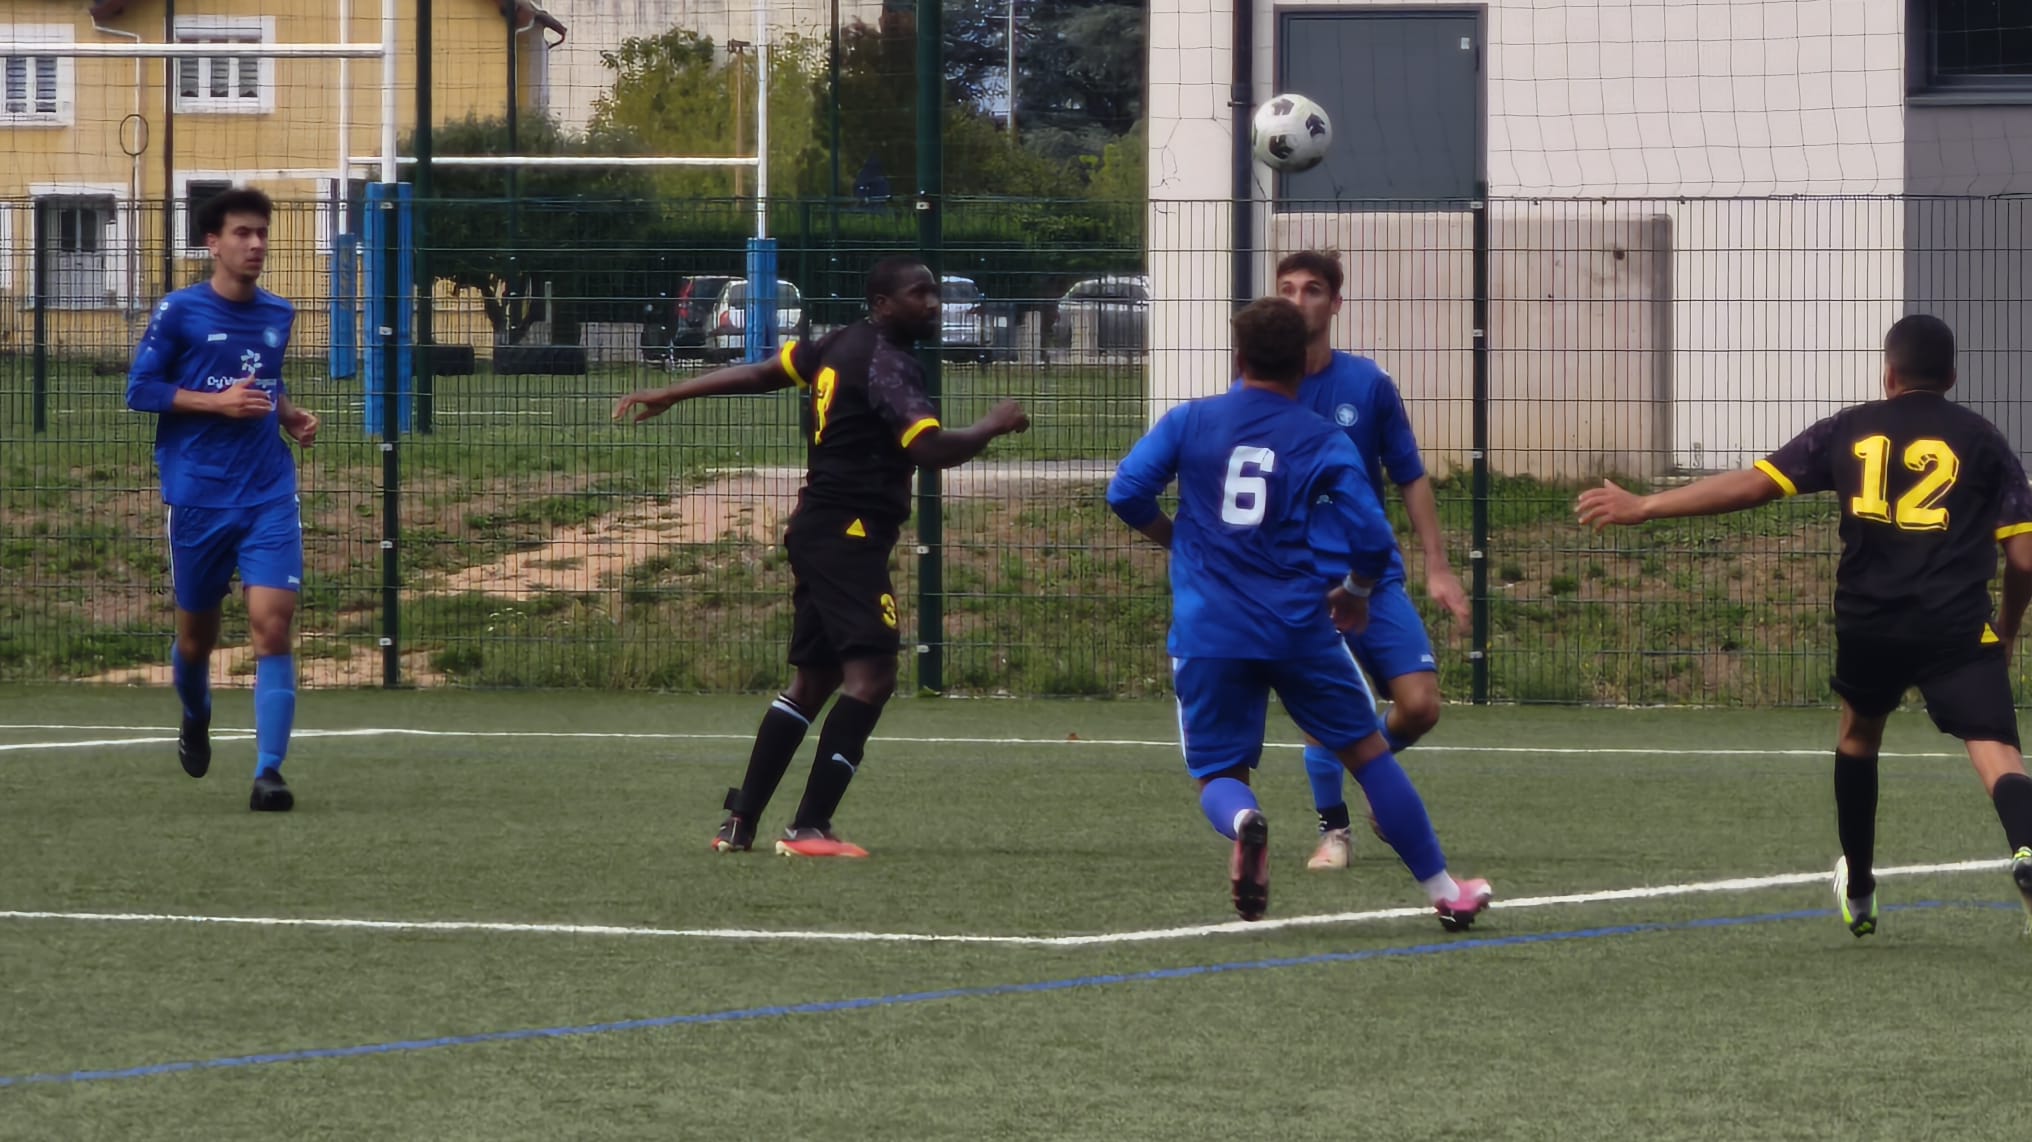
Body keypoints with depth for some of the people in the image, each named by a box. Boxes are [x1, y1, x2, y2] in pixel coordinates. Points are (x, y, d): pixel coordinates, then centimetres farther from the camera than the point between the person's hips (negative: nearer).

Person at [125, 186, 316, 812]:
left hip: (269, 495, 2)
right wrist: (218, 402, -15)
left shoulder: (278, 315, 10)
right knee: (196, 635, 11)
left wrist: (289, 414, 5)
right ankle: (195, 719, 45)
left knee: (272, 622, -15)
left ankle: (269, 771, -16)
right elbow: (140, 390, -5)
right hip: (198, 496, -2)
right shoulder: (179, 311, -5)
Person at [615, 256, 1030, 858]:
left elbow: (759, 373, 23)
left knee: (815, 678, 16)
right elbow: (930, 448, -27)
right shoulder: (887, 363, -15)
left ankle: (740, 823, 17)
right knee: (871, 674, -15)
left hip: (818, 531, 10)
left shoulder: (840, 346, 14)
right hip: (849, 534, -10)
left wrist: (669, 395, 30)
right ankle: (809, 828, -20)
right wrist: (993, 427, -11)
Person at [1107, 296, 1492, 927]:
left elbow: (1126, 492, 1)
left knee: (1218, 774, 10)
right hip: (1300, 627, 0)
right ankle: (1444, 890, 16)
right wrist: (1355, 593, 17)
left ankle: (1242, 821, -28)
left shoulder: (1189, 421, 4)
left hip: (1208, 633, 0)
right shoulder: (1325, 443, 1)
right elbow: (1371, 539, -4)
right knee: (1367, 751, 14)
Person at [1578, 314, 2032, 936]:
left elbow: (1748, 484, 5)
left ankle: (1858, 889, 41)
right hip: (1957, 628, -3)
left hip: (1868, 622, 3)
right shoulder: (1982, 441, 6)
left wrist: (1642, 506, 12)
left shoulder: (1850, 431, 10)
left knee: (1858, 732, 30)